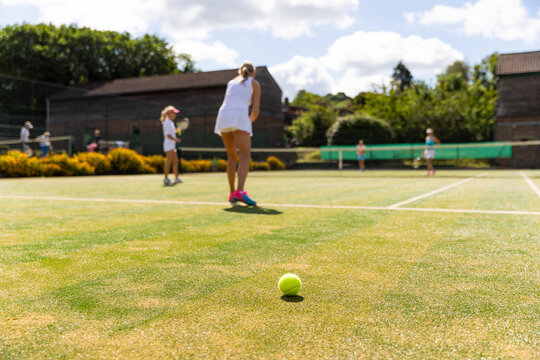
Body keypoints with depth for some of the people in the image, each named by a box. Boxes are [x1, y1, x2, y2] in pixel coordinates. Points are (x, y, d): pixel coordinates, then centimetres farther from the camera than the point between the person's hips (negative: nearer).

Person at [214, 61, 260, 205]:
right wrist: (249, 122, 28)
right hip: (239, 118, -5)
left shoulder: (231, 82, 30)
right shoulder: (254, 83, 17)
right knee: (245, 156, -12)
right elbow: (255, 111, 10)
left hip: (223, 117, 5)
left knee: (231, 156, 15)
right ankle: (240, 192, -31)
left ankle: (232, 193, 15)